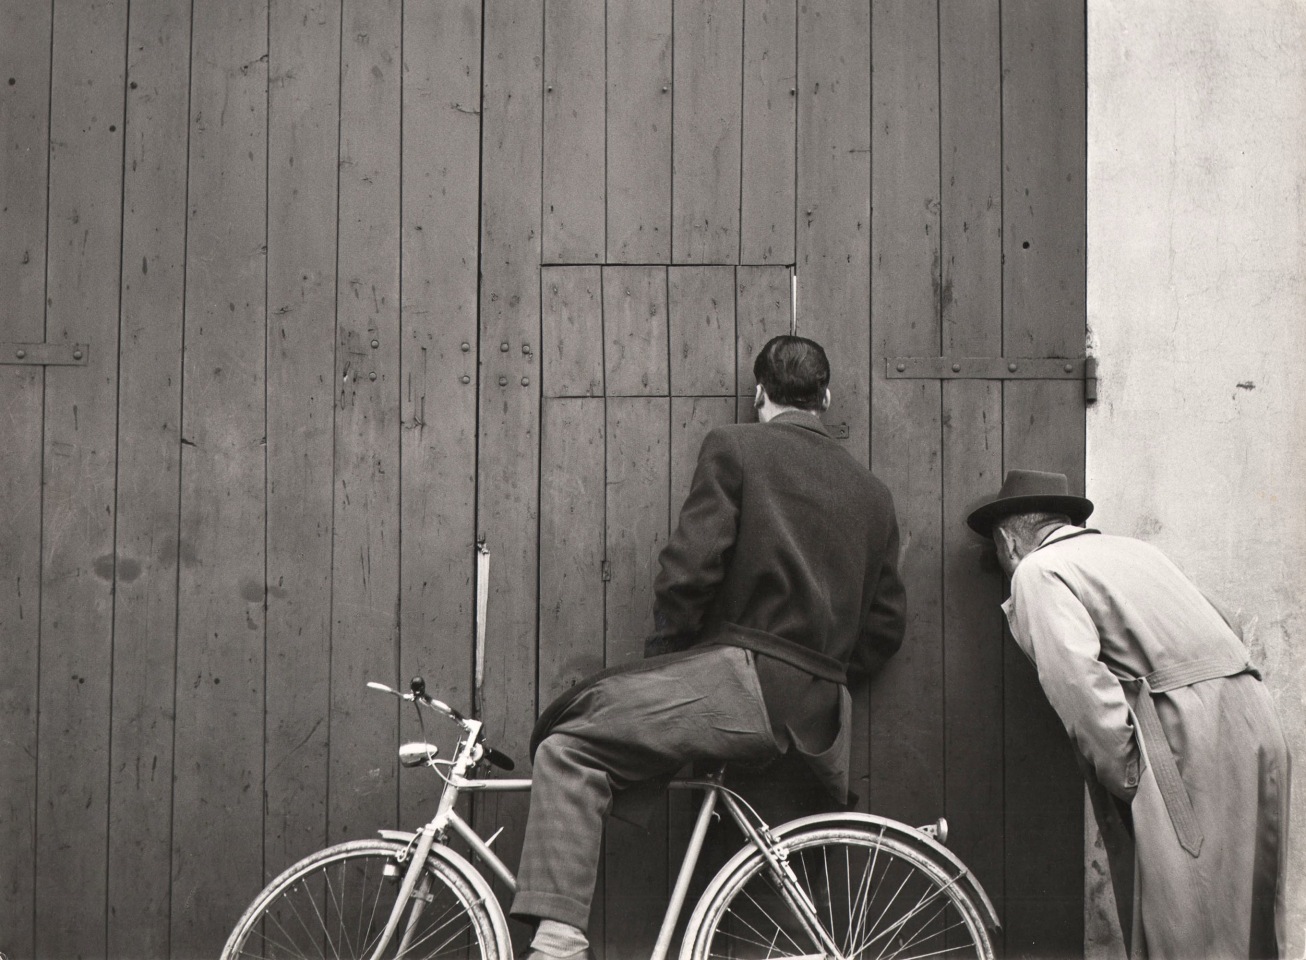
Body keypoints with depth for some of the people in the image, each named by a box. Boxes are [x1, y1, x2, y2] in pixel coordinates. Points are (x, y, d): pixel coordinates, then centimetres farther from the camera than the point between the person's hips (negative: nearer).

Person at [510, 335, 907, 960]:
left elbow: (688, 569, -9)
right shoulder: (873, 493, 18)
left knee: (569, 747, -7)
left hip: (746, 678, -7)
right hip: (823, 716, 7)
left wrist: (665, 656, 6)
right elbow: (885, 628, 17)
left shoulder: (733, 448, 1)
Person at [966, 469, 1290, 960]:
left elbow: (1079, 678, -15)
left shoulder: (1037, 572, 1)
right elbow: (1226, 632, 22)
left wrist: (1127, 778, -11)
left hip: (1189, 742, -8)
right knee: (1248, 914, 15)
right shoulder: (1132, 548, 24)